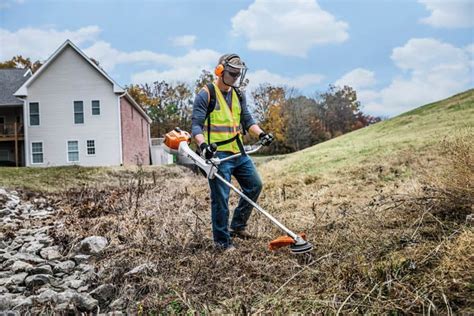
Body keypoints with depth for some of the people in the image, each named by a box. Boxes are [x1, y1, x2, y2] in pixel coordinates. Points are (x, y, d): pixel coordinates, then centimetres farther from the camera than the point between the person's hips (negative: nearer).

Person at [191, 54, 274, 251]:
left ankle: (237, 225, 26)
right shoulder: (206, 94, -8)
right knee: (220, 198, -3)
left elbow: (247, 120, 13)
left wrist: (260, 133, -5)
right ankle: (222, 241, 10)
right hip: (217, 154, -8)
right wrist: (203, 144, -31)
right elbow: (196, 125, -13)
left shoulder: (238, 95, 14)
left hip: (238, 152, 8)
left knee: (255, 185, 12)